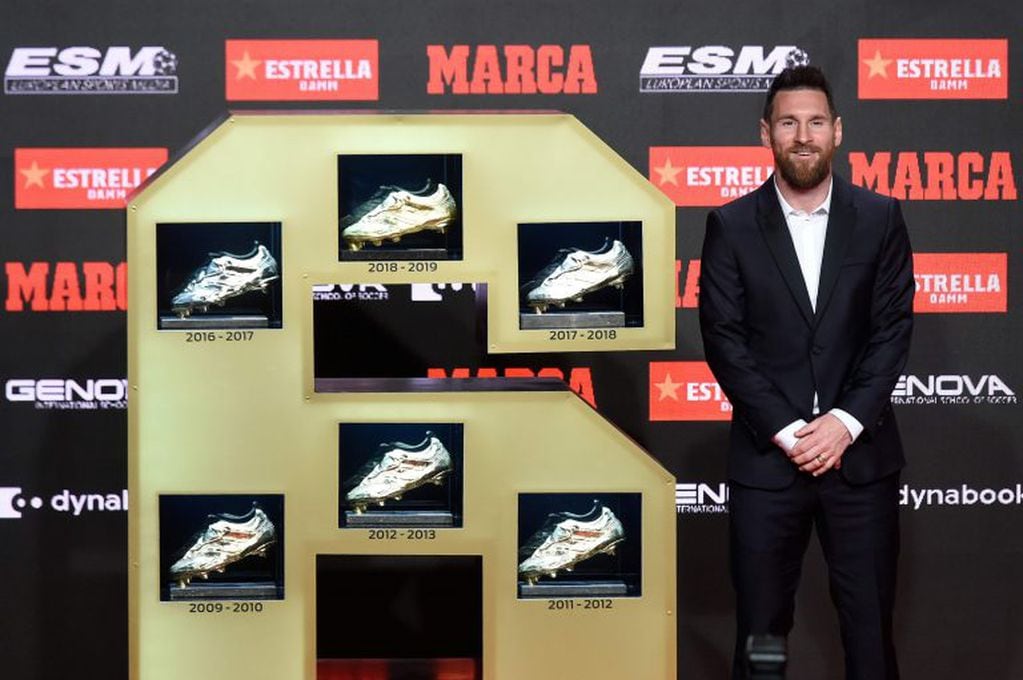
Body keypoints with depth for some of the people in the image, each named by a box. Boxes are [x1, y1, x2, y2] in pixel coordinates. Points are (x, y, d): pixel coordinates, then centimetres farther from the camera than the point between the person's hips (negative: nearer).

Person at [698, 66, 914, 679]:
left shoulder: (880, 218, 4)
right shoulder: (731, 225, 2)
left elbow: (894, 329, 0)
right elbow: (723, 337, -4)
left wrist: (847, 421, -12)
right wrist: (784, 431, -12)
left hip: (861, 454, 1)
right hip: (766, 458, 0)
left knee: (871, 626, 7)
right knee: (761, 629, 7)